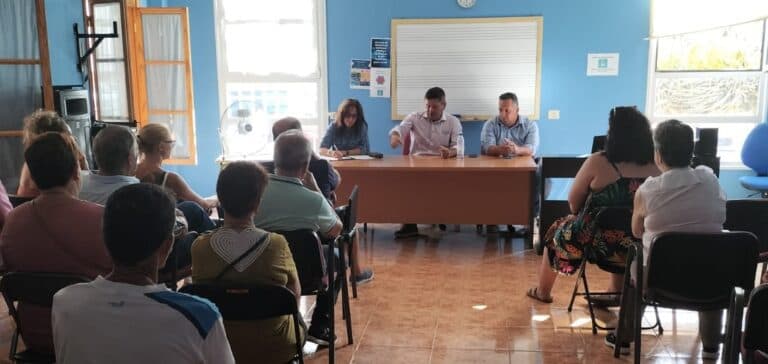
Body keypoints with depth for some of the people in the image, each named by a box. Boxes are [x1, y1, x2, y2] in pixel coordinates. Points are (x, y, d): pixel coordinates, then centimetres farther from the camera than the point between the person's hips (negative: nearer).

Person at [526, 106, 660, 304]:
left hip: (597, 243, -4)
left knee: (557, 230, 27)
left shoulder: (598, 162, -17)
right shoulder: (657, 166, -6)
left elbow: (573, 201, -5)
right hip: (637, 246, 4)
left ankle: (543, 291, 46)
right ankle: (617, 294, 44)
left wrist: (580, 216, 17)